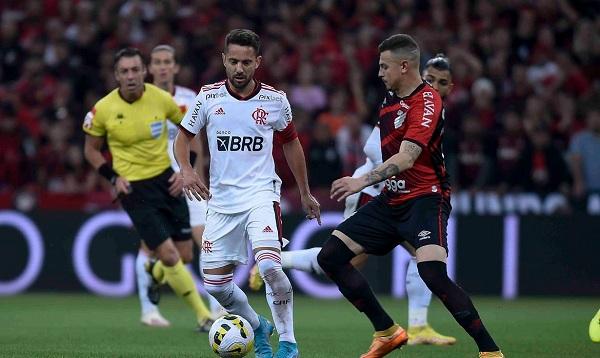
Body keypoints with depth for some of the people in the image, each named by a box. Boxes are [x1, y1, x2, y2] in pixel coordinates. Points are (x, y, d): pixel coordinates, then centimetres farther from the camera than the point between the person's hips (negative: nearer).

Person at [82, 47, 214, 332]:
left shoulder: (162, 99, -8)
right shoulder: (103, 109, -12)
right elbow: (91, 150, 4)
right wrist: (114, 177, -9)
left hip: (166, 180, 3)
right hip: (134, 188, -3)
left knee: (184, 256, 7)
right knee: (168, 254, -13)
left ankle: (153, 275, 43)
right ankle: (202, 314, 2)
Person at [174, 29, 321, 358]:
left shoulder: (275, 100, -2)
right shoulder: (208, 97, -1)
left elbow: (291, 143, 14)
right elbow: (183, 137, 10)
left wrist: (305, 194, 19)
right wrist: (186, 170, -11)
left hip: (261, 193, -3)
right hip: (221, 200, 3)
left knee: (269, 265, -26)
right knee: (215, 284, 2)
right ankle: (258, 329, 29)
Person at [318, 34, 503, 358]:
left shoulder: (427, 102, -17)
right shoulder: (390, 98, 9)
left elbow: (406, 158, -29)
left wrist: (363, 181, -37)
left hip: (425, 198, -9)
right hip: (391, 199, 9)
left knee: (432, 273, -30)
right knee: (330, 256, 1)